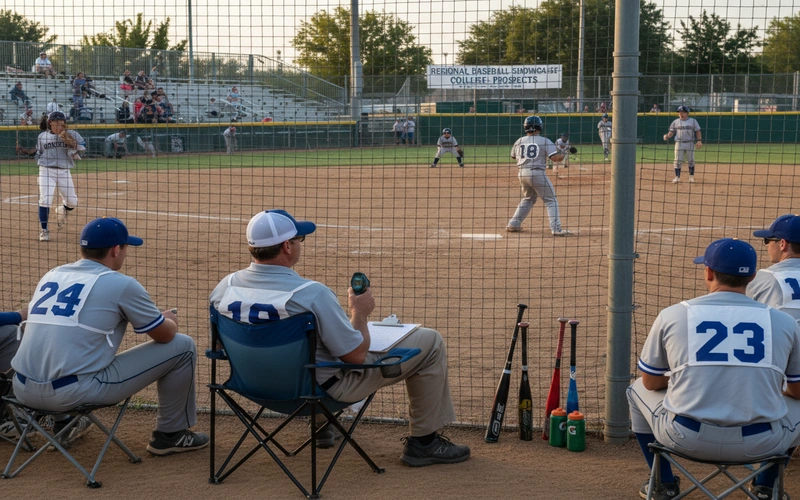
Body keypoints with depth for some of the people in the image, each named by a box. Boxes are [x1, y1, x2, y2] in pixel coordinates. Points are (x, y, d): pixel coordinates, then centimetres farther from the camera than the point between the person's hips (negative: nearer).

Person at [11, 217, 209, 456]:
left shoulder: (51, 276, 15)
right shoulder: (121, 284, -3)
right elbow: (164, 335, 6)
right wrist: (170, 320, 30)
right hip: (74, 393, -7)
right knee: (182, 346, 7)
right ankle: (170, 434, 20)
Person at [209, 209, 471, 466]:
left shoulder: (224, 288, -11)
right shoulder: (312, 293, -30)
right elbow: (356, 355, -22)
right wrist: (360, 313, -3)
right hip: (326, 387, -7)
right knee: (430, 343, 4)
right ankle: (423, 442, 16)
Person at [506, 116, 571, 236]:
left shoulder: (519, 141, 9)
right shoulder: (545, 141, -3)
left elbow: (513, 156, 21)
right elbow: (555, 157, -11)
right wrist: (564, 155, 6)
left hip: (522, 174, 5)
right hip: (537, 173, -5)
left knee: (527, 199, 25)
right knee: (551, 200, 4)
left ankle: (513, 225, 22)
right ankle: (556, 228, -7)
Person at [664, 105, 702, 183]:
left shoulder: (693, 121, 5)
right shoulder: (675, 122, 7)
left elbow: (697, 132, 5)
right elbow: (672, 132, 6)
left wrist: (699, 140, -8)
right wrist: (667, 136, -15)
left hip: (690, 144, 0)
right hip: (679, 144, 1)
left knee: (691, 161, 4)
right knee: (677, 161, -5)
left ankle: (691, 177, 17)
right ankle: (677, 177, -1)